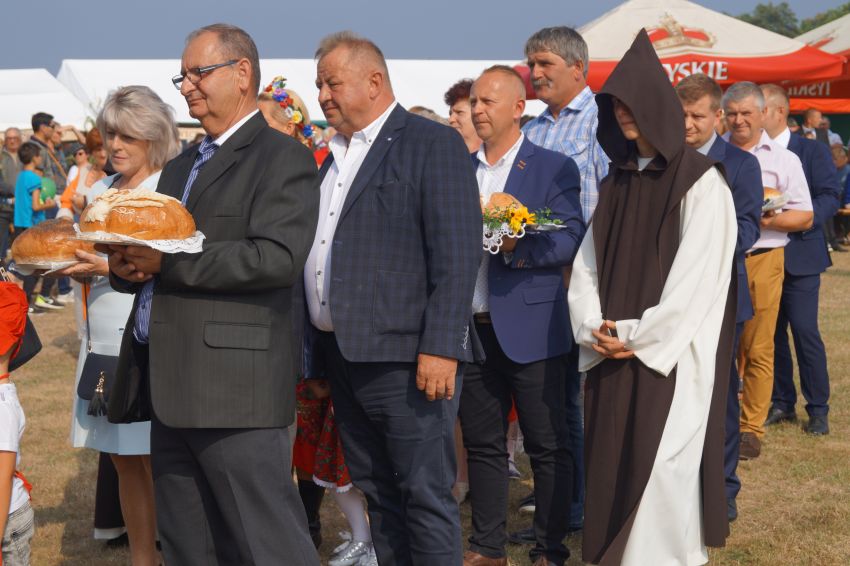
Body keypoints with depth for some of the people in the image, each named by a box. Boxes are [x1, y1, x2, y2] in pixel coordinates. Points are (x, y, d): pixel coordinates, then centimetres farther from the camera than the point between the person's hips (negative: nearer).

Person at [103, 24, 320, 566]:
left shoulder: (284, 158, -4)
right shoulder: (180, 167, 23)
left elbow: (277, 257, -18)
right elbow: (147, 264, 23)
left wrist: (168, 262, -17)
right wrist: (126, 265, -2)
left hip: (234, 388, -8)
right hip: (169, 387, 9)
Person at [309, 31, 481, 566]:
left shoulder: (433, 143, -6)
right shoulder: (335, 157, 18)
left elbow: (458, 254, -14)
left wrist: (440, 347, -21)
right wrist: (321, 342, 12)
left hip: (404, 357, -8)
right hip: (345, 355, 8)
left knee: (426, 496, -2)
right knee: (377, 493, 14)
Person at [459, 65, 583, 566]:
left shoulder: (554, 168, -2)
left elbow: (571, 240, -10)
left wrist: (516, 245, -23)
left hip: (529, 329, -5)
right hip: (471, 328, 5)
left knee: (548, 445, 2)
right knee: (482, 443, 11)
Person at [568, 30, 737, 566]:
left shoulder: (700, 180, -8)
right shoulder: (618, 180, 12)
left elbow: (696, 277, -13)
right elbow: (588, 263, 10)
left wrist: (637, 335, -13)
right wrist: (594, 327, -5)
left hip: (671, 354, -6)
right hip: (614, 355, 6)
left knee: (660, 468, -6)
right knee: (615, 465, 7)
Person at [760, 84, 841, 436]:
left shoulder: (811, 152, -1)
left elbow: (831, 195, -7)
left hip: (798, 257, -4)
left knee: (805, 332, -5)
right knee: (770, 333, 9)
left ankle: (818, 409, 5)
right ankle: (782, 403, 21)